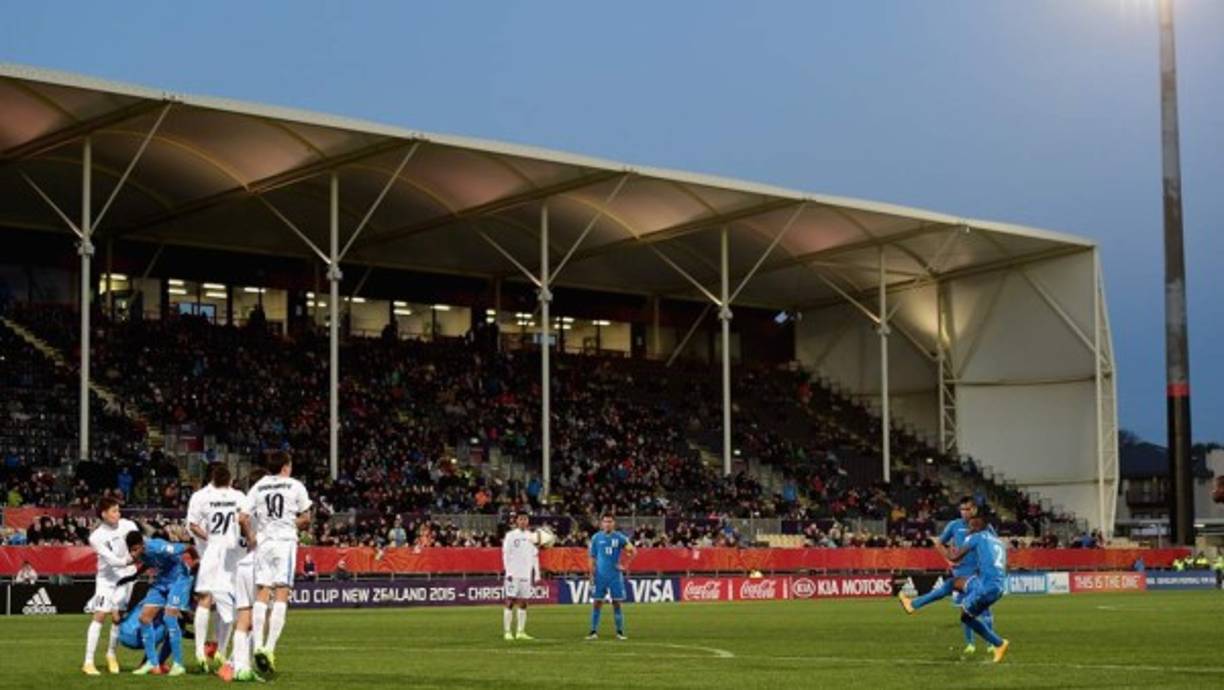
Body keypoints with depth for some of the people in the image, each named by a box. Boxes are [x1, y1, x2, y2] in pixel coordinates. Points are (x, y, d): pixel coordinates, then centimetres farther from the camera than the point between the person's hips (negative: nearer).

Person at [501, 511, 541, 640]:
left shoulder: (532, 536, 12)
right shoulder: (510, 535, -1)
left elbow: (535, 556, 15)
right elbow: (505, 555, -5)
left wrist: (536, 575, 11)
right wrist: (508, 572, -14)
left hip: (526, 574, 4)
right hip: (513, 574, -4)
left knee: (523, 603, 5)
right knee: (510, 602, -5)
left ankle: (521, 631, 8)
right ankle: (507, 632, -3)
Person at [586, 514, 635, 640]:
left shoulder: (619, 537, 0)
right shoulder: (596, 538, 3)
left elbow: (632, 551, 4)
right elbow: (592, 558, 6)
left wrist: (625, 566, -3)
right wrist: (592, 576, 1)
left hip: (615, 575, -1)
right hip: (600, 576, 1)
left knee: (617, 603, 2)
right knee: (597, 603, -1)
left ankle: (620, 632, 8)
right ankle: (594, 631, 3)